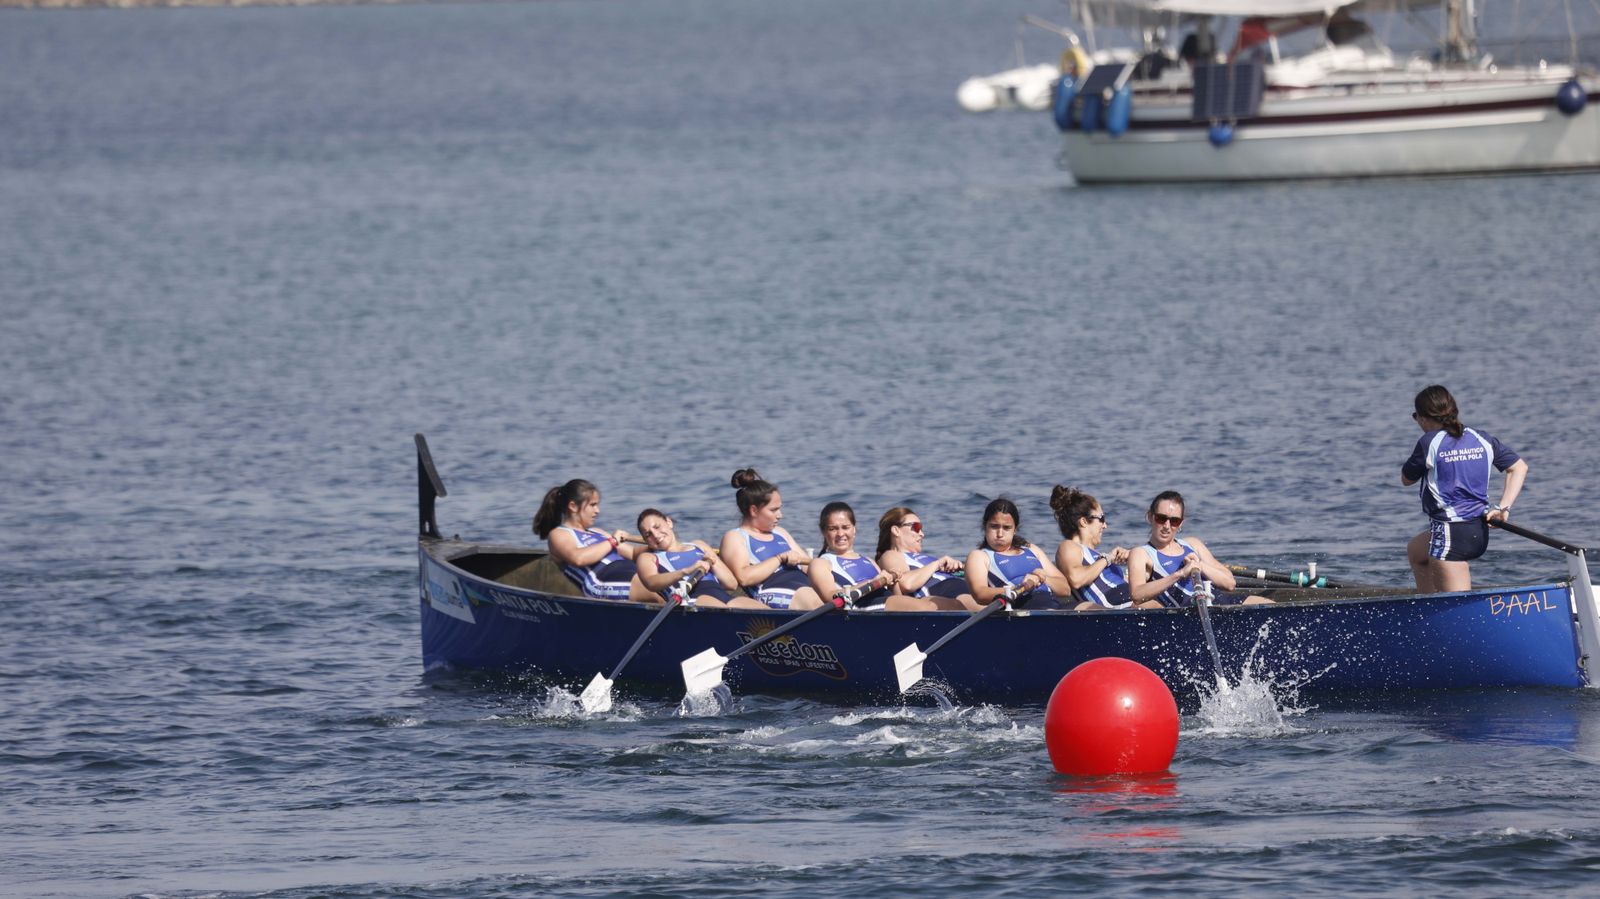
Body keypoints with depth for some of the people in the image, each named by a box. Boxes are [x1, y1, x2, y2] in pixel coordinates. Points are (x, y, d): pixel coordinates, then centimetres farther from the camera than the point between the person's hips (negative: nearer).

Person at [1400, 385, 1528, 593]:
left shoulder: (1429, 443, -11)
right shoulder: (1481, 439, 6)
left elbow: (1406, 480, 3)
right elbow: (1519, 467, 9)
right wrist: (1503, 508, 4)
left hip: (1450, 534, -8)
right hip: (1480, 534, 8)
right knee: (1415, 550, 35)